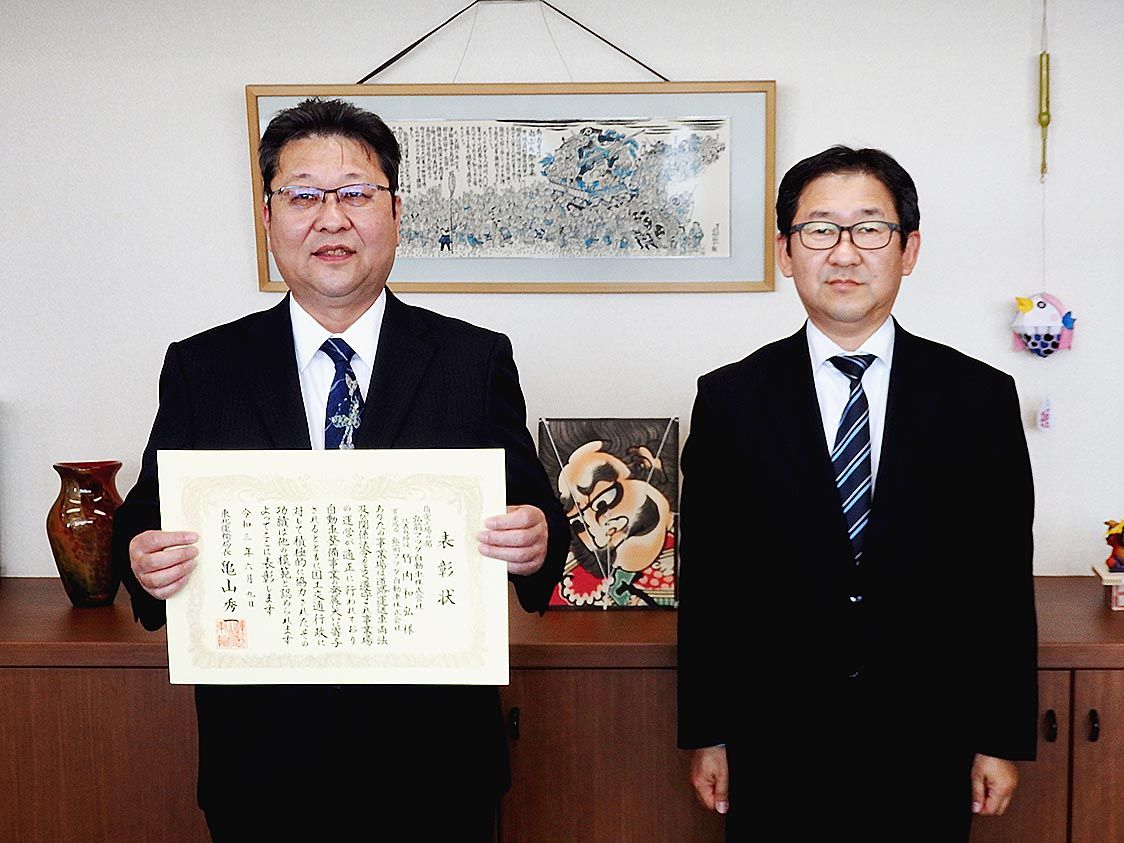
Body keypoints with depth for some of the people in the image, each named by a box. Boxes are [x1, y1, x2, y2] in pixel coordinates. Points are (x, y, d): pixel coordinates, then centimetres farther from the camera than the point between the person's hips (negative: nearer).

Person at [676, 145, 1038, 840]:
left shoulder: (981, 399, -2)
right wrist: (705, 735, 1)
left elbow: (1005, 582, 1)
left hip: (926, 756, 1)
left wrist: (1003, 742, 2)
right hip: (774, 751, 0)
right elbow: (706, 582, -1)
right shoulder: (729, 401, -3)